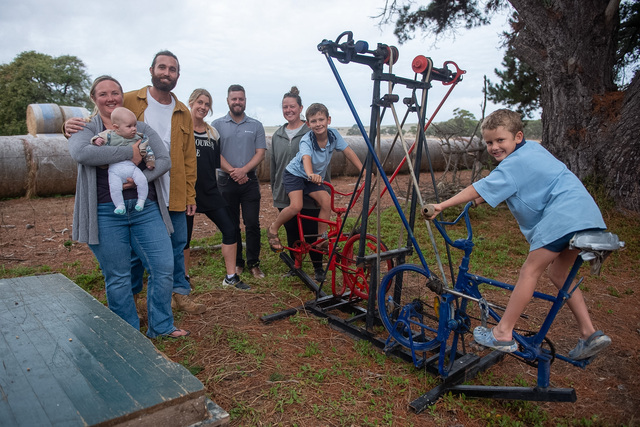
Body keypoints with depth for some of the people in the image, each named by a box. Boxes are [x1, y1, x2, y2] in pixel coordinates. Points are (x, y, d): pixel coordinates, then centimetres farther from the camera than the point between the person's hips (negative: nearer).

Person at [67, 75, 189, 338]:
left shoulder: (141, 129, 14)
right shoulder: (86, 129, 5)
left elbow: (164, 160, 3)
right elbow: (80, 153, -18)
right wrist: (129, 152, -17)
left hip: (146, 209, 3)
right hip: (107, 214, -2)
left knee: (163, 269, 1)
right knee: (117, 279, 6)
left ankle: (161, 327, 21)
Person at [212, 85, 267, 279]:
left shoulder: (256, 125, 9)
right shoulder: (217, 125, 6)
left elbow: (260, 153, 1)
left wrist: (243, 170, -13)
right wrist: (232, 172, -12)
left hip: (250, 181, 0)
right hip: (226, 181, 0)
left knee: (252, 224, -3)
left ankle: (253, 264, 8)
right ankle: (236, 263, 18)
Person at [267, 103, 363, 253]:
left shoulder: (333, 135, -14)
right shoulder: (306, 140, -28)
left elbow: (349, 152, -9)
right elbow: (306, 158, -47)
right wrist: (310, 174, -68)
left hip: (314, 177, 5)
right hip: (295, 174, -5)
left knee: (327, 201, -16)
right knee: (296, 206, -24)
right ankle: (273, 229, 1)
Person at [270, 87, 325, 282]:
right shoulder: (277, 135, 11)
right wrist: (274, 191, 17)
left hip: (308, 195, -4)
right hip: (284, 196, 4)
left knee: (311, 235, 1)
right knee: (291, 235, 12)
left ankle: (318, 269, 19)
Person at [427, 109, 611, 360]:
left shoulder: (515, 164, -10)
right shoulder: (532, 149, 20)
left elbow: (479, 189, -14)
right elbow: (508, 185, 30)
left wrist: (443, 205, -10)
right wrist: (483, 197, 19)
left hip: (562, 215, -10)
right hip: (586, 216, 10)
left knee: (530, 270, -7)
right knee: (559, 275, 18)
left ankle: (503, 333, -3)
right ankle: (590, 334, 18)